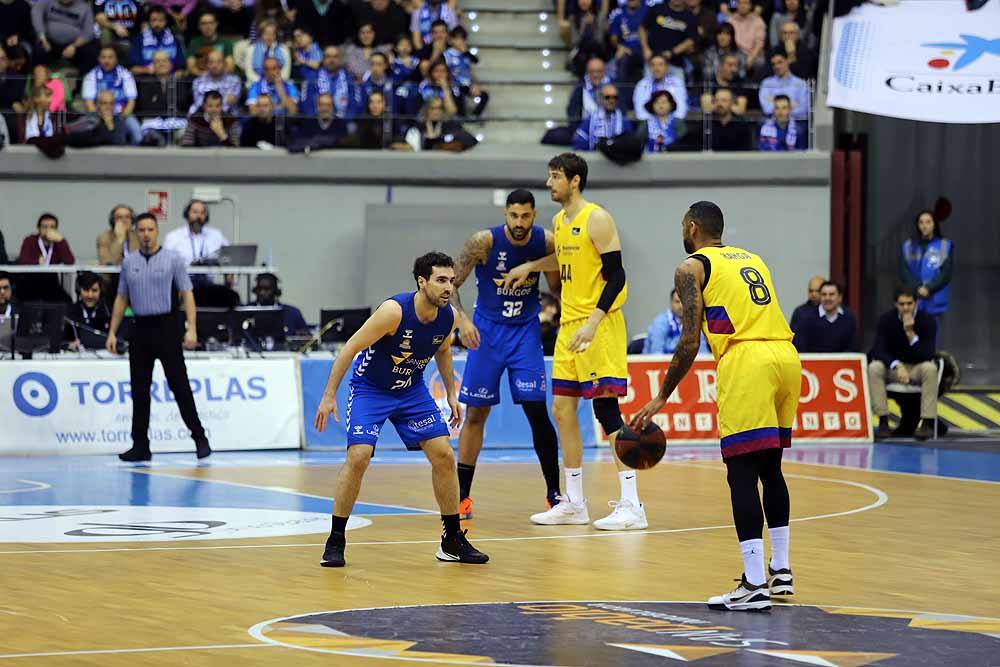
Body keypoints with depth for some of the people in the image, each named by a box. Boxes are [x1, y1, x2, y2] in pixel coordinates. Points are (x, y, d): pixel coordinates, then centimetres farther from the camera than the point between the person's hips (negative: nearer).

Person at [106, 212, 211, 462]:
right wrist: (112, 332, 8)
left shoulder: (173, 259, -2)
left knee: (179, 385, -5)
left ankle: (199, 437, 4)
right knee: (139, 390, 3)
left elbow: (187, 294, -4)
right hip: (141, 329, 4)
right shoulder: (129, 263, 9)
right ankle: (140, 445, 7)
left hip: (167, 327, -4)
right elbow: (121, 299, 14)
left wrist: (191, 329, -14)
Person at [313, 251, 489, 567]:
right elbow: (350, 349, -23)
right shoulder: (395, 311, -30)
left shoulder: (448, 316, -11)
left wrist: (451, 393, 12)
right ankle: (335, 541, -8)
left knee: (443, 455, -2)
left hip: (412, 390, 6)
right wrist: (329, 395, -24)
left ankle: (453, 541, 11)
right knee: (358, 456, -21)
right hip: (369, 388, -6)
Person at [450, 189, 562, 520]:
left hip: (526, 331, 1)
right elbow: (451, 283, -15)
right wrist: (462, 318, -29)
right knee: (475, 413, 1)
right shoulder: (484, 241, -18)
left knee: (537, 410, -7)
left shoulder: (547, 243, -12)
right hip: (487, 330, -1)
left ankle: (554, 493, 3)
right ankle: (462, 496, 8)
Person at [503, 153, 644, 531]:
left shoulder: (596, 219, -12)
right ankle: (574, 503, 16)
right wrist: (530, 267, 26)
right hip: (569, 325, 9)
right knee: (562, 410, 8)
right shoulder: (559, 221, 13)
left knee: (606, 408, -12)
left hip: (599, 327, -9)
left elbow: (616, 276, -16)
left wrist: (593, 322, -24)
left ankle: (631, 506, -11)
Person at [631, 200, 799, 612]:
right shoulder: (752, 260, 26)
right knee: (770, 467, 20)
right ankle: (780, 570, 25)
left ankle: (754, 586, -12)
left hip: (746, 362, -7)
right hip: (786, 357, 7)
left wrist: (661, 399, 3)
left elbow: (690, 342, -2)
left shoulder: (691, 268, 6)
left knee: (742, 473, -6)